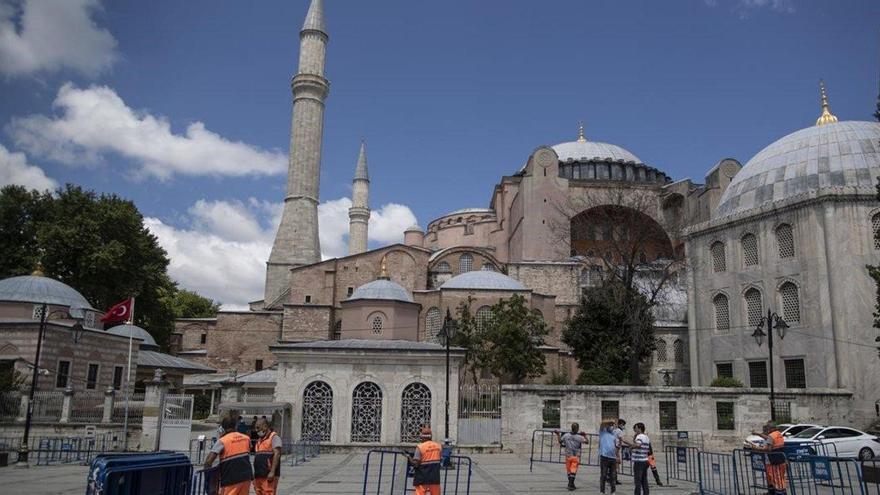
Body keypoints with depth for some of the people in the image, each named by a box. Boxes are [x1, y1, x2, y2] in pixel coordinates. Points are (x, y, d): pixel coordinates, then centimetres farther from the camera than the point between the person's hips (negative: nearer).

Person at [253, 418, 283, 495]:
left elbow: (277, 454, -15)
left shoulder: (274, 437, -5)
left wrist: (272, 472, -22)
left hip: (269, 476, -8)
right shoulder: (260, 439, 22)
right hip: (258, 476, 8)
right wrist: (255, 475, 19)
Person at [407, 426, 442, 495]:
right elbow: (440, 460, 12)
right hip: (435, 477, 5)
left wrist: (409, 457, 2)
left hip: (422, 477, -4)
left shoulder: (420, 447, -11)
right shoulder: (438, 446, 4)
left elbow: (415, 464, -14)